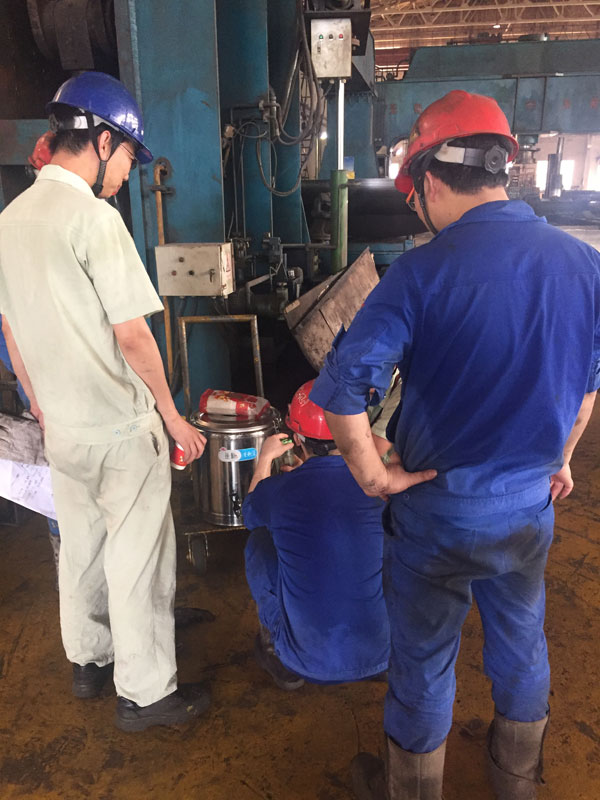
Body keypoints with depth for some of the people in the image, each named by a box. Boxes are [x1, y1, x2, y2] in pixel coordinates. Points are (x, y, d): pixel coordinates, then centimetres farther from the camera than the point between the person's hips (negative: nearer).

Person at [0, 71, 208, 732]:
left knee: (79, 547, 21)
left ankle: (87, 661, 40)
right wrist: (173, 417, -8)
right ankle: (145, 693, 21)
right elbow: (132, 336, -18)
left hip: (61, 429, 8)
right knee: (136, 558, 6)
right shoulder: (94, 219, -18)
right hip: (121, 428, -8)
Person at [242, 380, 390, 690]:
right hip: (385, 653, 3)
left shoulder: (278, 490, -15)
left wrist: (265, 460, 28)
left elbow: (250, 513, 13)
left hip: (314, 662, -2)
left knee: (259, 541, 14)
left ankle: (279, 658, 24)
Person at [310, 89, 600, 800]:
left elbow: (340, 388, -27)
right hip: (533, 503, 5)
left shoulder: (424, 273, -21)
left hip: (439, 508, -5)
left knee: (423, 663, 17)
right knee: (521, 643, 27)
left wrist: (371, 474, -12)